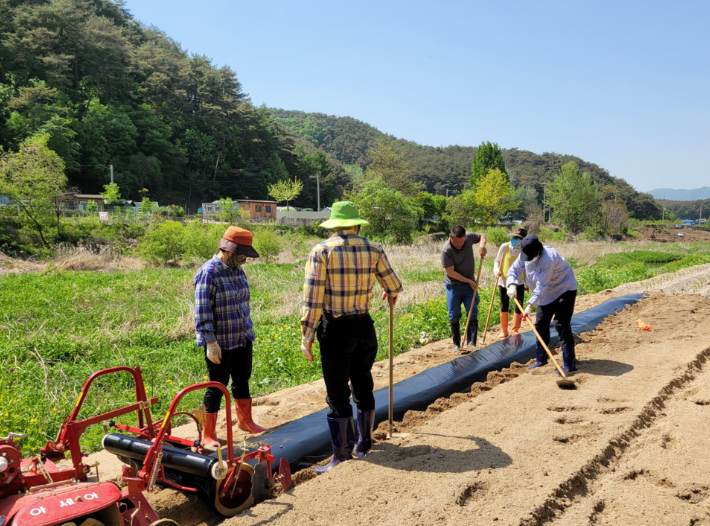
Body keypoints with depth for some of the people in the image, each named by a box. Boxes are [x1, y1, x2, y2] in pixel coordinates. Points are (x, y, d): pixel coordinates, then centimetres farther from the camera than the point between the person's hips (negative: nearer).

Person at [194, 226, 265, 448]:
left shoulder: (238, 270, 8)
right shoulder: (208, 272, -17)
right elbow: (202, 311, -19)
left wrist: (248, 330, 18)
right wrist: (210, 342, -21)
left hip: (243, 339, 8)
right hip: (220, 342, -7)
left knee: (242, 380, 19)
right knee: (217, 386, 2)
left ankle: (245, 420, 37)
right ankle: (208, 434, 16)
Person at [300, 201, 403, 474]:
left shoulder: (321, 251, -9)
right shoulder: (373, 250, 0)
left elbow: (312, 298, -13)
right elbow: (394, 285, 9)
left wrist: (306, 337, -8)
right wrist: (391, 294, 33)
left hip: (335, 330, -4)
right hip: (364, 327, 4)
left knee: (338, 395, 4)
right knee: (363, 387, 20)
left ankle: (342, 457, 12)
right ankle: (363, 445, 35)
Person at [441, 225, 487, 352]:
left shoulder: (469, 238, -10)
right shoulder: (446, 250, -23)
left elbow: (482, 236, 11)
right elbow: (451, 272, -20)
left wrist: (482, 245, -12)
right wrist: (469, 281, -17)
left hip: (470, 285, 3)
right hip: (454, 286, -3)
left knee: (473, 315, -1)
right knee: (454, 317, 4)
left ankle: (471, 343, 4)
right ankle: (457, 344, 18)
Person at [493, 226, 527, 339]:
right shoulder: (504, 247, -10)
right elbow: (497, 261, 1)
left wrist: (527, 283, 8)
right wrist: (496, 270, -18)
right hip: (504, 281, 0)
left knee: (519, 307, -1)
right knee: (504, 307, 9)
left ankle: (515, 330, 17)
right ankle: (504, 331, 22)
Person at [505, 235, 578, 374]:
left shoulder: (548, 258, -33)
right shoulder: (525, 255, -10)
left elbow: (541, 286, -34)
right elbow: (514, 270, -6)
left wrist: (530, 306, -37)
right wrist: (512, 285, -28)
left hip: (564, 289, -8)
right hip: (547, 293, 8)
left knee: (561, 324, -15)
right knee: (540, 324, 10)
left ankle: (569, 363, -10)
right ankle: (541, 359, 24)